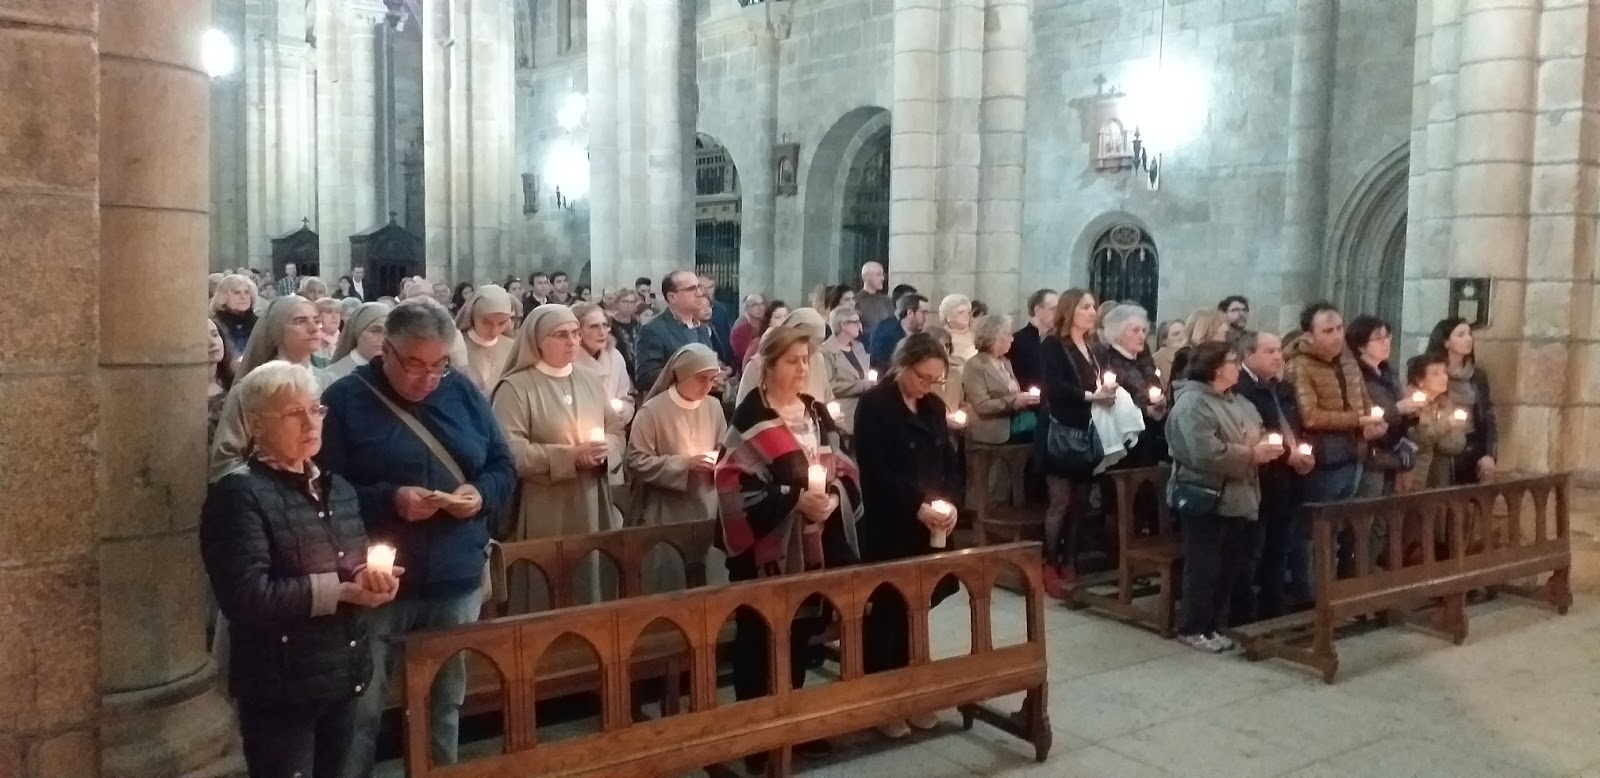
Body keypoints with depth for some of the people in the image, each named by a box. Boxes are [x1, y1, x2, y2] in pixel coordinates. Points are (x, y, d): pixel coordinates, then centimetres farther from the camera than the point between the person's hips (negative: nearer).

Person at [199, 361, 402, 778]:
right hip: (283, 690, -7)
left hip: (343, 679, 8)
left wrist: (373, 578, -6)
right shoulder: (238, 494, -14)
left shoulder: (338, 487, 13)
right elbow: (248, 598, -24)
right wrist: (342, 589, -18)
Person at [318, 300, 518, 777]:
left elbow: (503, 466, 9)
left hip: (456, 582, 4)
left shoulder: (463, 393, 5)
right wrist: (389, 500, -24)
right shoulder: (345, 399, -8)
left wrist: (482, 493, -11)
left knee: (446, 704, 18)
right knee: (361, 710, 8)